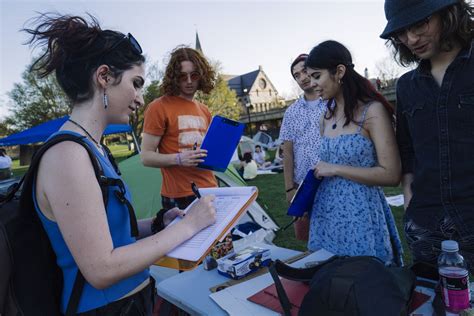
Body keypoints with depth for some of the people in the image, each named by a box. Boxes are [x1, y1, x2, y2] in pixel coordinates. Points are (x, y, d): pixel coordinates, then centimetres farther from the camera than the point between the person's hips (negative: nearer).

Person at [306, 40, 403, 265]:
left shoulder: (372, 111, -9)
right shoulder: (326, 118, 10)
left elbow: (391, 175, -15)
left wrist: (335, 169, -14)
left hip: (360, 215, -6)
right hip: (326, 213, 6)